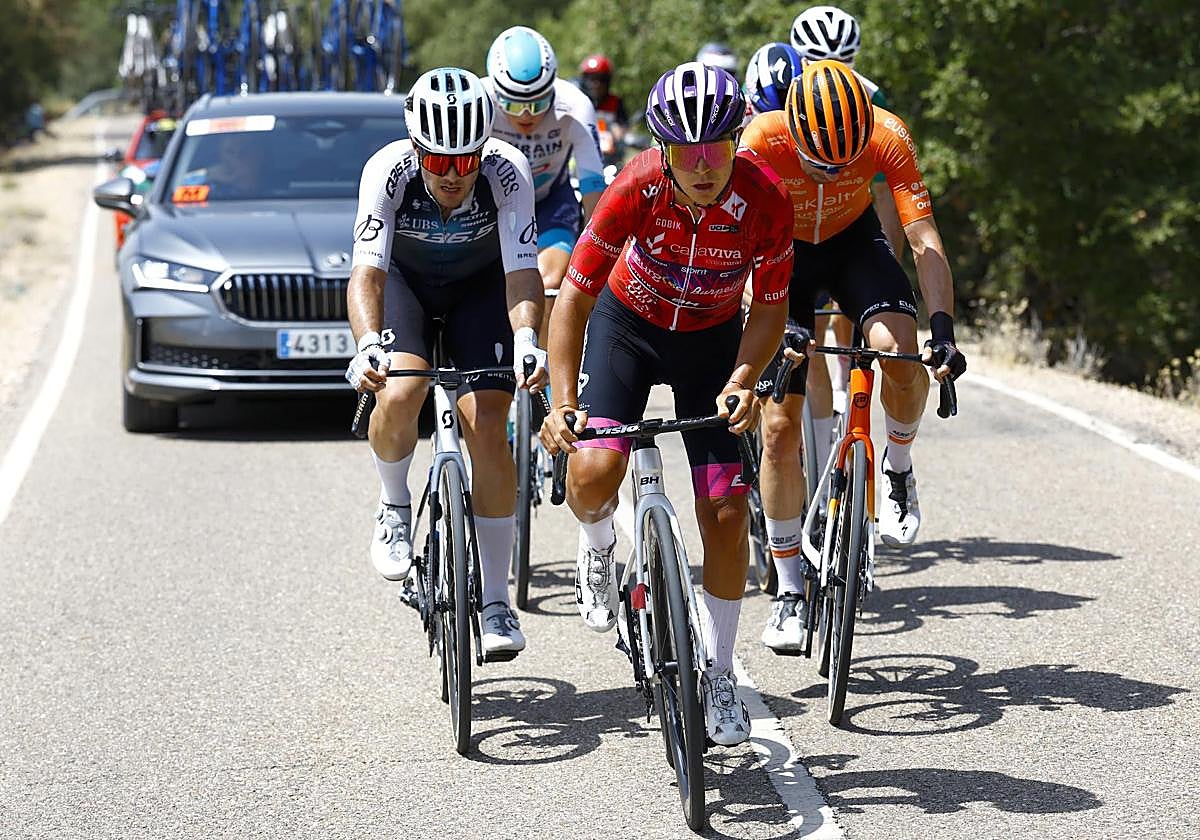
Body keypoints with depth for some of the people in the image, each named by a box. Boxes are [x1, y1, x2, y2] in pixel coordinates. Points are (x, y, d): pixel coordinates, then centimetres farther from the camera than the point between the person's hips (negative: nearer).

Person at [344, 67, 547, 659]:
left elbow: (522, 274, -35)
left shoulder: (507, 173, -31)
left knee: (486, 423, -15)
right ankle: (394, 509, 4)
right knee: (399, 395, -28)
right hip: (405, 280, 0)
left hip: (481, 286, 0)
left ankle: (495, 602, -7)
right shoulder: (388, 171, -31)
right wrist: (368, 345, -55)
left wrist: (526, 340, -54)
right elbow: (367, 273, -36)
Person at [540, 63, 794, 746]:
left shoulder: (766, 203, -28)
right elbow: (575, 294, -23)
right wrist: (563, 401, -33)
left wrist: (743, 379, -32)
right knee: (593, 471, -26)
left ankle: (720, 675, 14)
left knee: (727, 514, -5)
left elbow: (771, 308, -14)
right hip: (628, 323, -1)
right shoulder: (638, 189, -30)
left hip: (713, 338, 1)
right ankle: (599, 544, 12)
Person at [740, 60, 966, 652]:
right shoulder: (762, 140, -33)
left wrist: (943, 329, -42)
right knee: (780, 425, -5)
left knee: (901, 351, -31)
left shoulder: (888, 137, -30)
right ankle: (789, 592, 7)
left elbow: (924, 240, -30)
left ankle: (898, 473, -2)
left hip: (854, 242, 0)